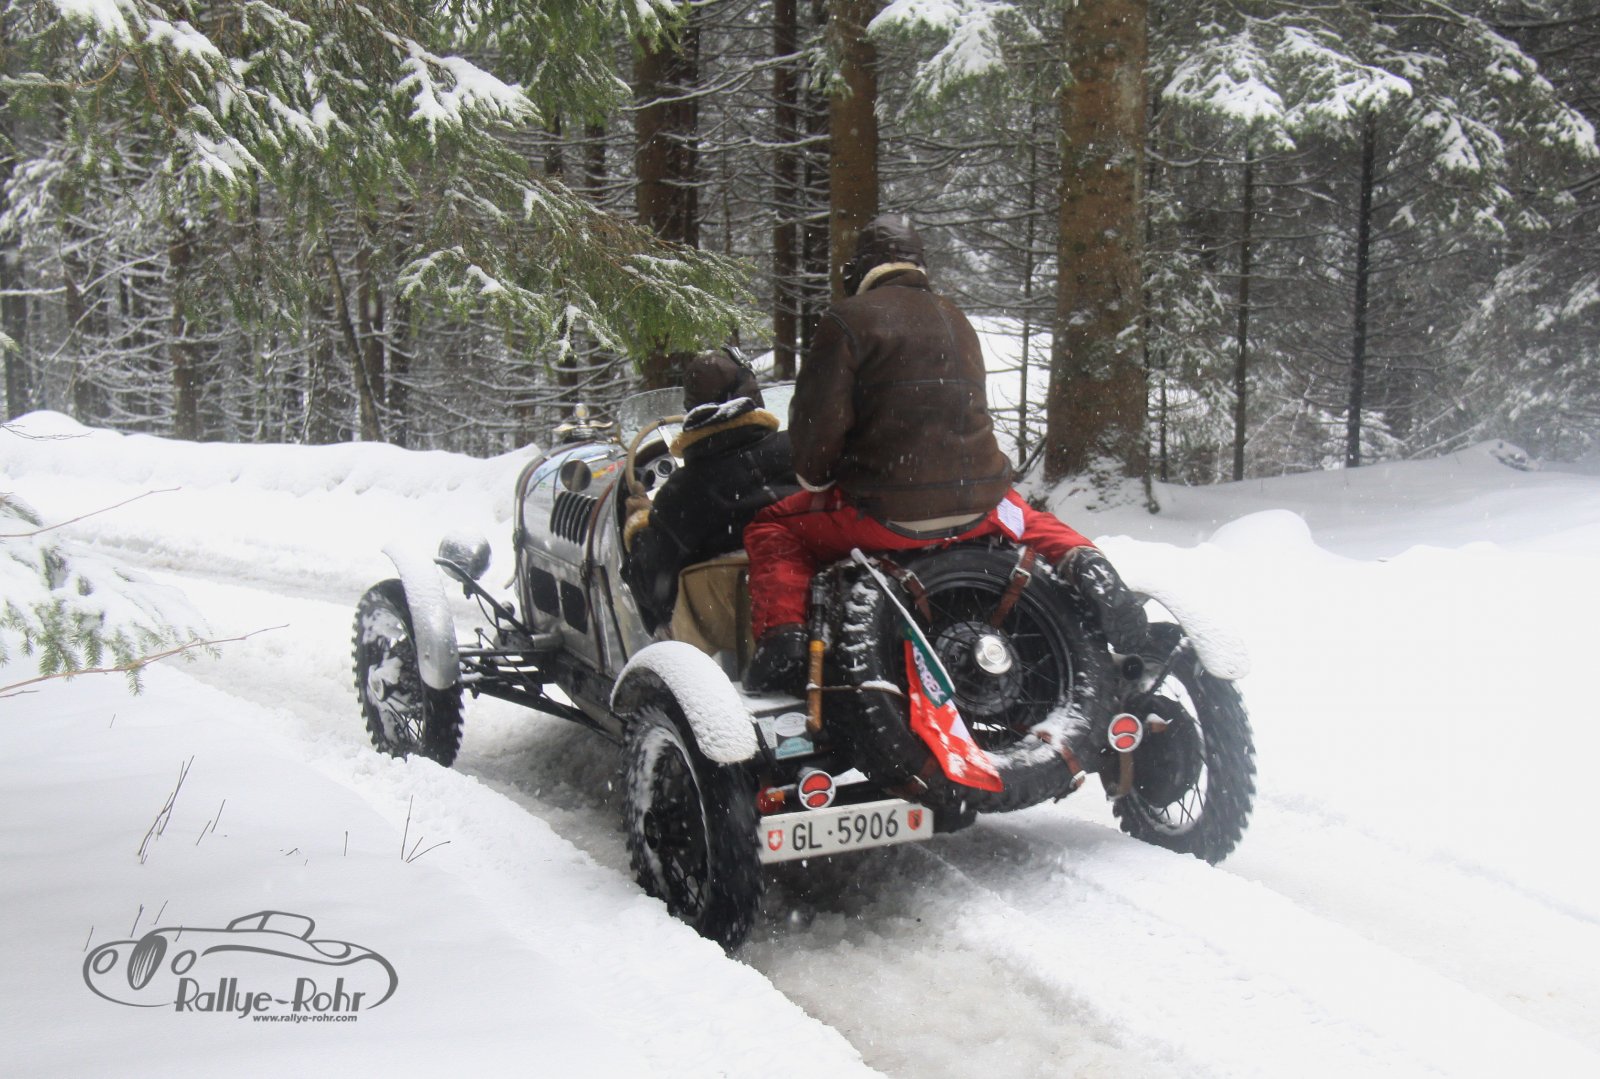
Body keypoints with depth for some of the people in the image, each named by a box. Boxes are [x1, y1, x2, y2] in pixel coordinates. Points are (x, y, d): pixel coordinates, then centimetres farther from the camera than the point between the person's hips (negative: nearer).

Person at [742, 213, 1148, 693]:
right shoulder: (957, 320, 16)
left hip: (885, 513, -5)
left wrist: (813, 478, 11)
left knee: (772, 529, 16)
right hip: (979, 504, 5)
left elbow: (818, 420, -9)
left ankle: (783, 640, -7)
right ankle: (1082, 561, 8)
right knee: (1021, 513, 39)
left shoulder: (849, 319, -4)